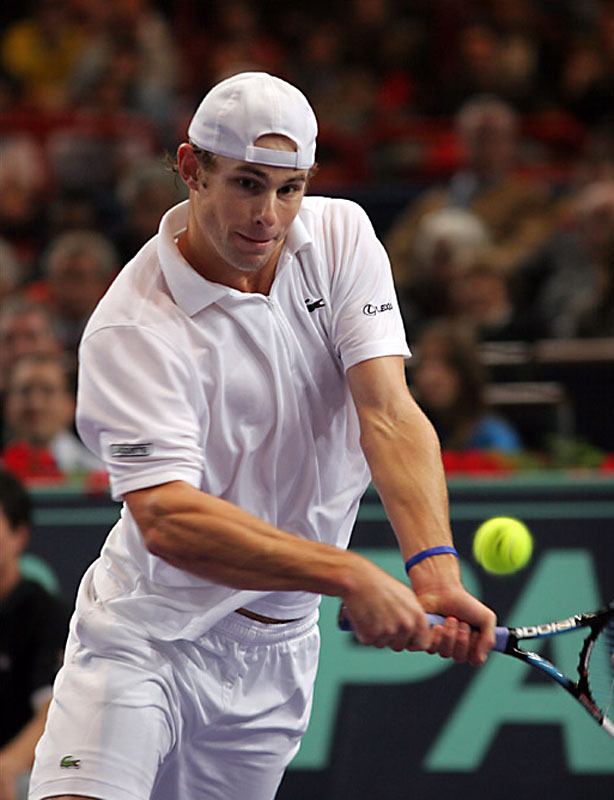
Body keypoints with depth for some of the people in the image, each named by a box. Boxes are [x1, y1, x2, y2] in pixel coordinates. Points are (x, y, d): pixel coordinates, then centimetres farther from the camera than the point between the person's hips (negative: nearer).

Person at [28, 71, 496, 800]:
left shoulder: (341, 238, -4)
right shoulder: (132, 329, -20)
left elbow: (388, 413, -15)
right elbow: (166, 519, -30)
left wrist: (434, 570, -32)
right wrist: (347, 576, -40)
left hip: (276, 650, 5)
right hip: (144, 633, -5)